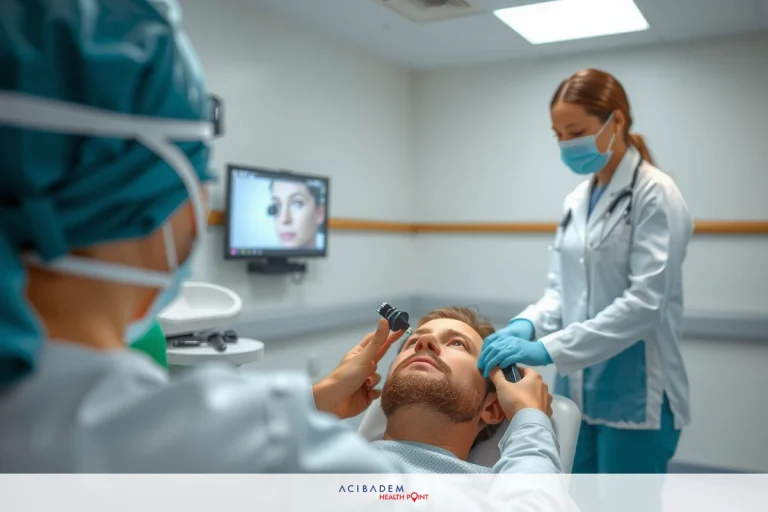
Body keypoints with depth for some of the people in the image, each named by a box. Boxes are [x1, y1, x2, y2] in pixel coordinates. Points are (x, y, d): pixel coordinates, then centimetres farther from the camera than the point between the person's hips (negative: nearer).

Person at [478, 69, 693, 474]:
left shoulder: (655, 193, -11)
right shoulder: (576, 201, 9)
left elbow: (645, 301, -21)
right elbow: (561, 290, 9)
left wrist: (546, 348, -27)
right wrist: (526, 324, -13)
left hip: (635, 397, -6)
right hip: (578, 391, 7)